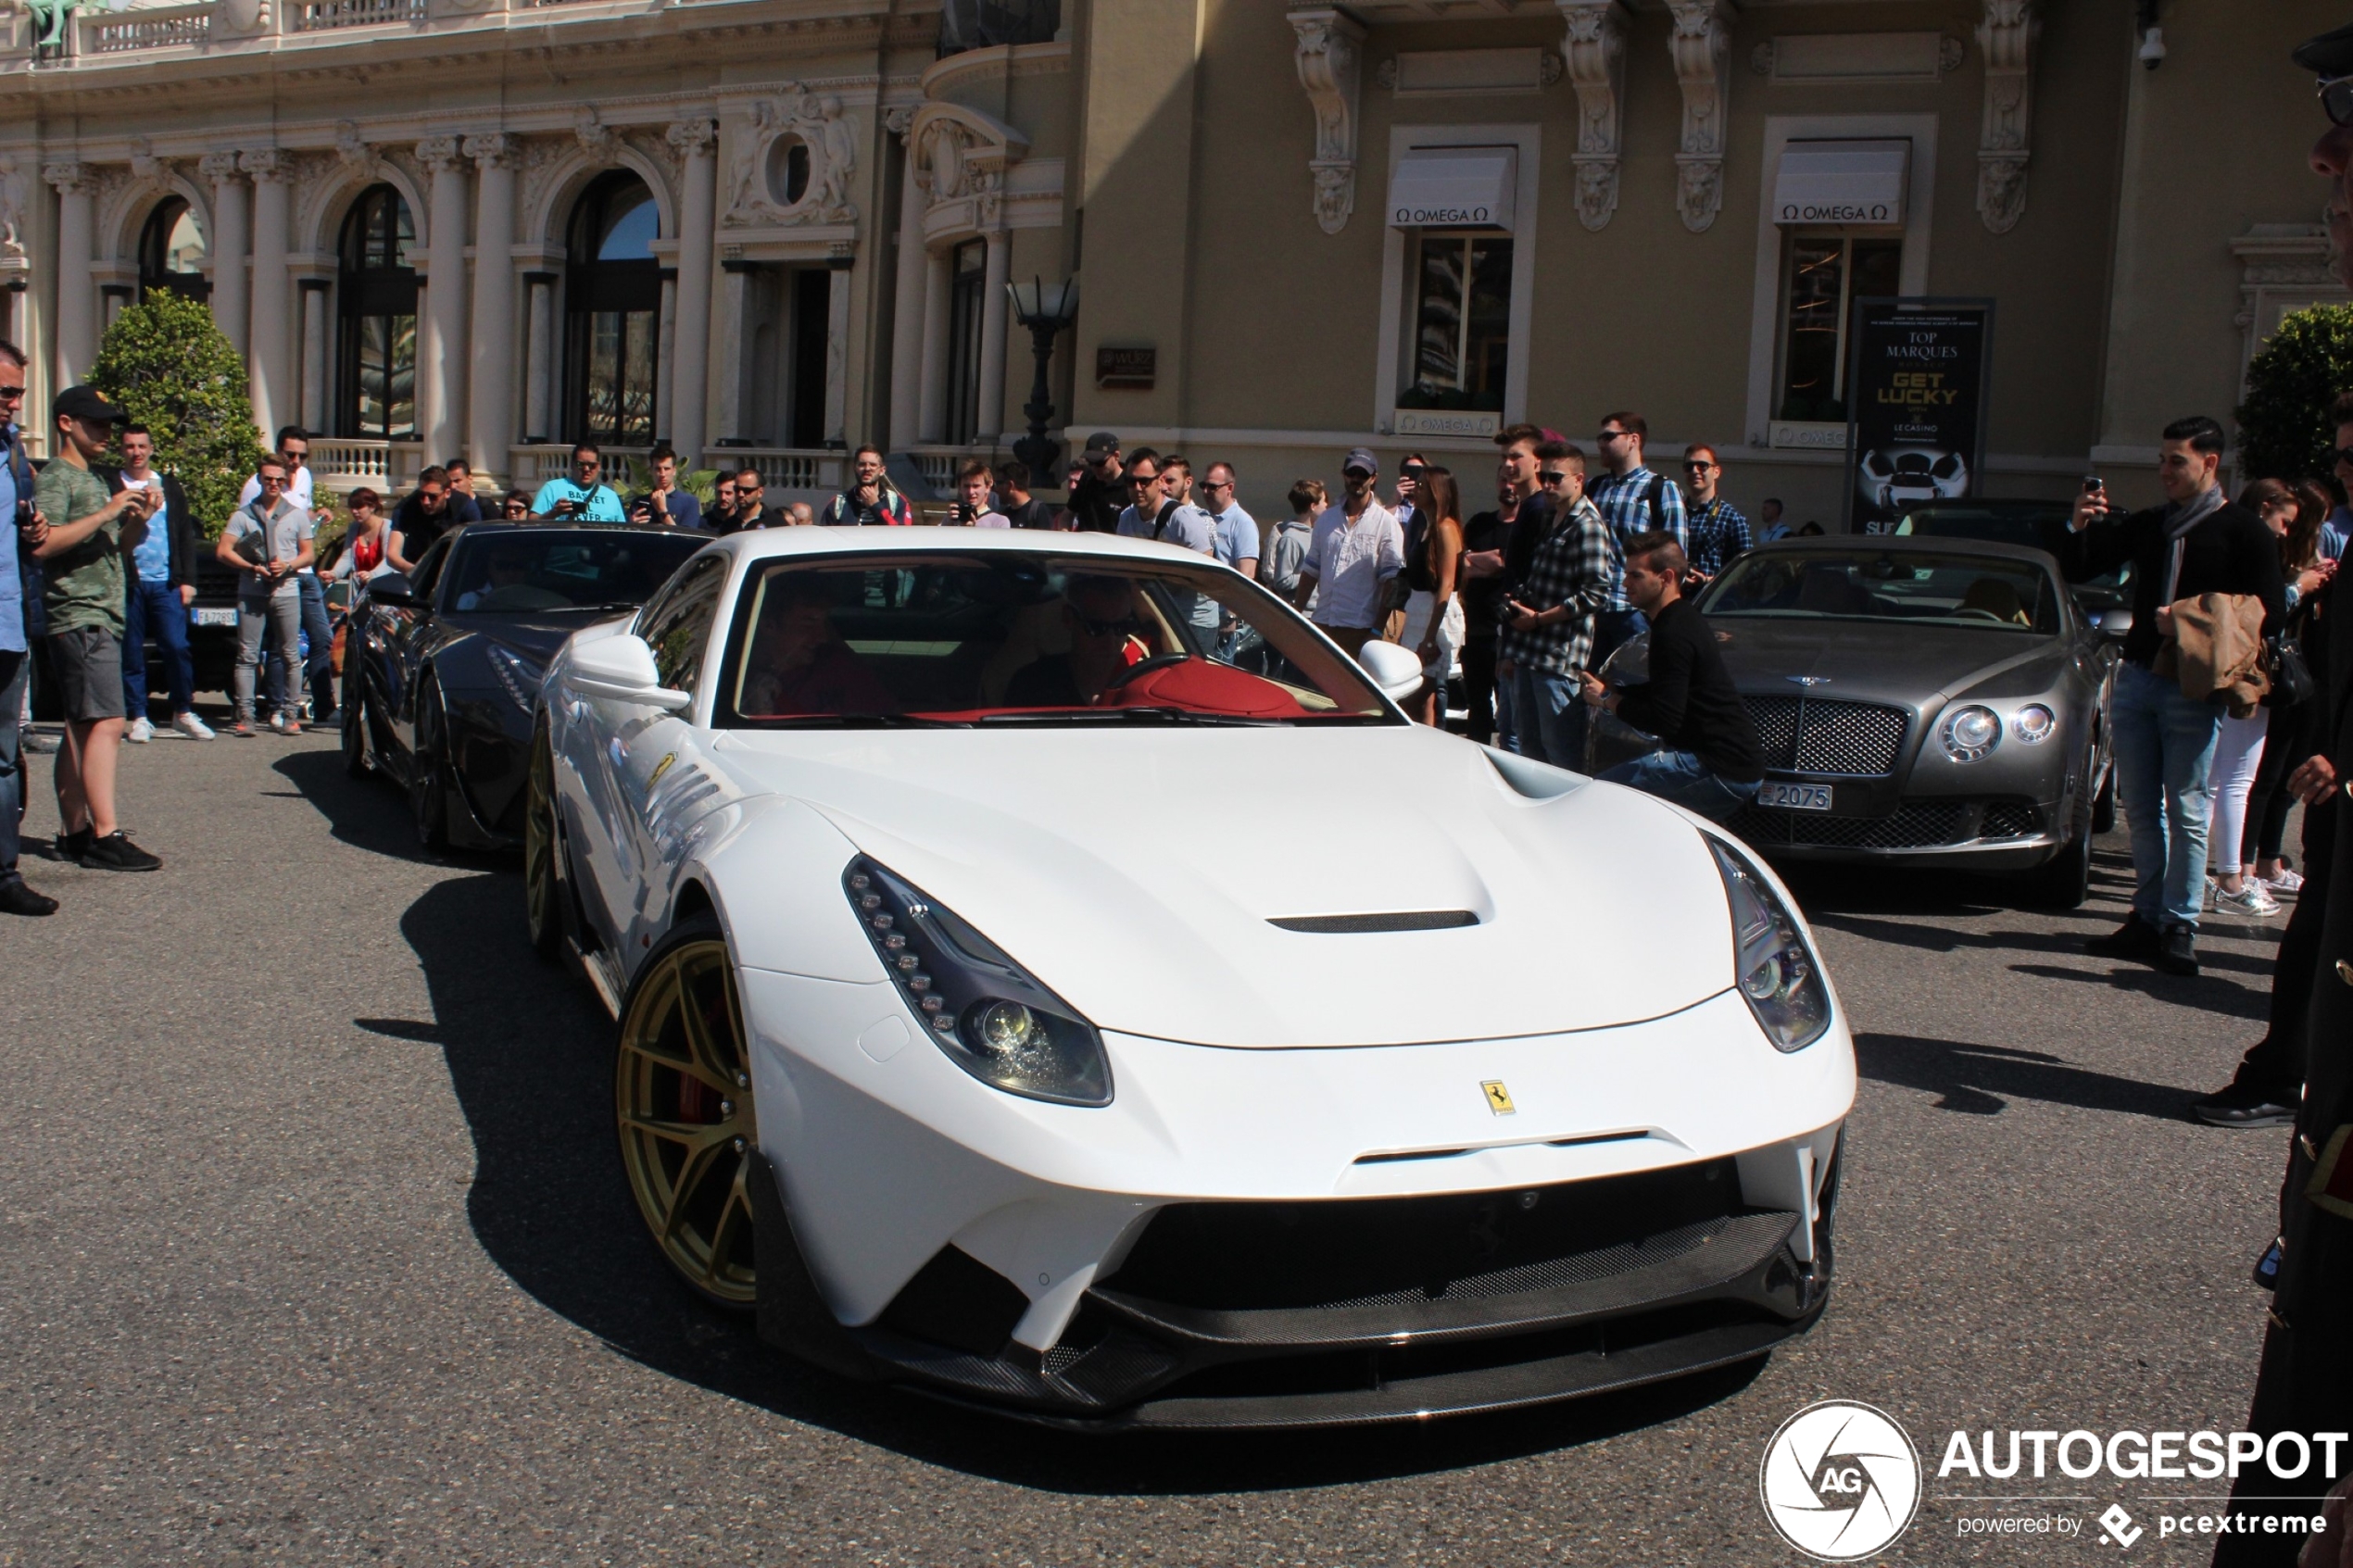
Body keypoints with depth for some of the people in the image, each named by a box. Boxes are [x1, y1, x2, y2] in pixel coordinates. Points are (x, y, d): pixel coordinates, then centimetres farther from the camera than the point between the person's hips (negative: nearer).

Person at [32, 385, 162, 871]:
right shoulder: (55, 478, -6)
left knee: (81, 729, 9)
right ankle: (105, 837, -20)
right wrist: (107, 512, -21)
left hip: (102, 619, 10)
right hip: (79, 617, -10)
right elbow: (43, 543, -20)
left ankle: (74, 832, 12)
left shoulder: (94, 481, 23)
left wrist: (136, 518, 9)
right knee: (106, 724, -17)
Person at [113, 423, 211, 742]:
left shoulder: (170, 487, 15)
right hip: (129, 583, -2)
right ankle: (138, 718, 7)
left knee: (177, 647, -5)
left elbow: (186, 537, 12)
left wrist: (187, 580, 5)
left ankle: (183, 713, 6)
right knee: (132, 653, 1)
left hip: (166, 583, 2)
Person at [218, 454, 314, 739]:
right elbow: (223, 552, 3)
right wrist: (253, 567, -10)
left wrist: (288, 566, -8)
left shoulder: (297, 515, 13)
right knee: (247, 656, -3)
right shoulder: (244, 515, 8)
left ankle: (289, 714, 4)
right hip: (251, 593, -1)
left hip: (286, 592, 1)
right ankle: (244, 715, -3)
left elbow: (307, 554, 12)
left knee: (289, 656, 0)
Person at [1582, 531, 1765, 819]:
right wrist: (1610, 691, 11)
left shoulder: (1674, 634, -17)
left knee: (1604, 790, -13)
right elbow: (1662, 692, 25)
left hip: (1720, 770, -11)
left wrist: (1608, 699, -8)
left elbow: (1664, 720, -22)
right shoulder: (1685, 620, 16)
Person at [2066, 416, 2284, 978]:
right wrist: (2079, 527, -4)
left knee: (2186, 810, -6)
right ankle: (2147, 919, 14)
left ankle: (2180, 927, -2)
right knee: (2141, 809, 7)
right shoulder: (2147, 526, 16)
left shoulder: (2242, 531, 0)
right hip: (2136, 677, 5)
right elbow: (2078, 569, 15)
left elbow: (2270, 615, -6)